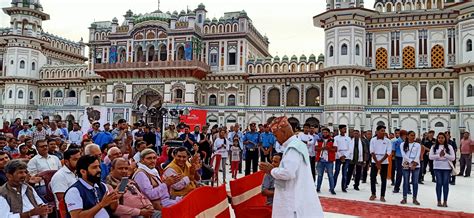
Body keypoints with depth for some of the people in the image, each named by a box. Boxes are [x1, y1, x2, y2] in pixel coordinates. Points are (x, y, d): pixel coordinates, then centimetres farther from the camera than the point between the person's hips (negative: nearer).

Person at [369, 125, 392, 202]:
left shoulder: (387, 141, -3)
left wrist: (380, 162, -11)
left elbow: (388, 153, -6)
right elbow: (372, 152, -5)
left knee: (384, 179, 3)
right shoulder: (373, 140, -2)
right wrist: (377, 162, -11)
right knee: (372, 178, 2)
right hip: (374, 162, 0)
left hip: (384, 162, 0)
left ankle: (382, 196, 11)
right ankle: (373, 194, 16)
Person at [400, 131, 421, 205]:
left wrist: (415, 163, -17)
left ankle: (414, 199, 11)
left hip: (416, 165, 1)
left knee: (415, 182, 3)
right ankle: (404, 198, 9)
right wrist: (411, 162, -15)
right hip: (406, 165, -1)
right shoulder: (403, 144, 4)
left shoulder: (418, 145, 7)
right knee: (406, 181, 3)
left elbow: (418, 155, -3)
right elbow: (403, 154, -6)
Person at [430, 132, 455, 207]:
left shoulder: (449, 147, 3)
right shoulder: (434, 147, 4)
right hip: (437, 168, 0)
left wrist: (445, 155, -16)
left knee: (446, 184, 2)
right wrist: (439, 155, -15)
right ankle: (439, 201, 9)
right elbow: (430, 157, -3)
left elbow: (453, 157, -2)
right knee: (439, 183, 1)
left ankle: (445, 201, 12)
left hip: (447, 168, 0)